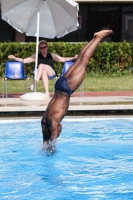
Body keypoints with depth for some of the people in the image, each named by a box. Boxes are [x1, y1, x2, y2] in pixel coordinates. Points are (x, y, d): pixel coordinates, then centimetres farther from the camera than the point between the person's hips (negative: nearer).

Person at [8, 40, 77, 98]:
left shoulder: (51, 56, 18)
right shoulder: (36, 56, 16)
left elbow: (63, 59, 17)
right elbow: (24, 60, 11)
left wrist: (73, 58, 6)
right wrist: (14, 58, -1)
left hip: (51, 73, 0)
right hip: (39, 74, 0)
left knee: (41, 65, -30)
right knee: (44, 72, -37)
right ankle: (47, 92, -50)